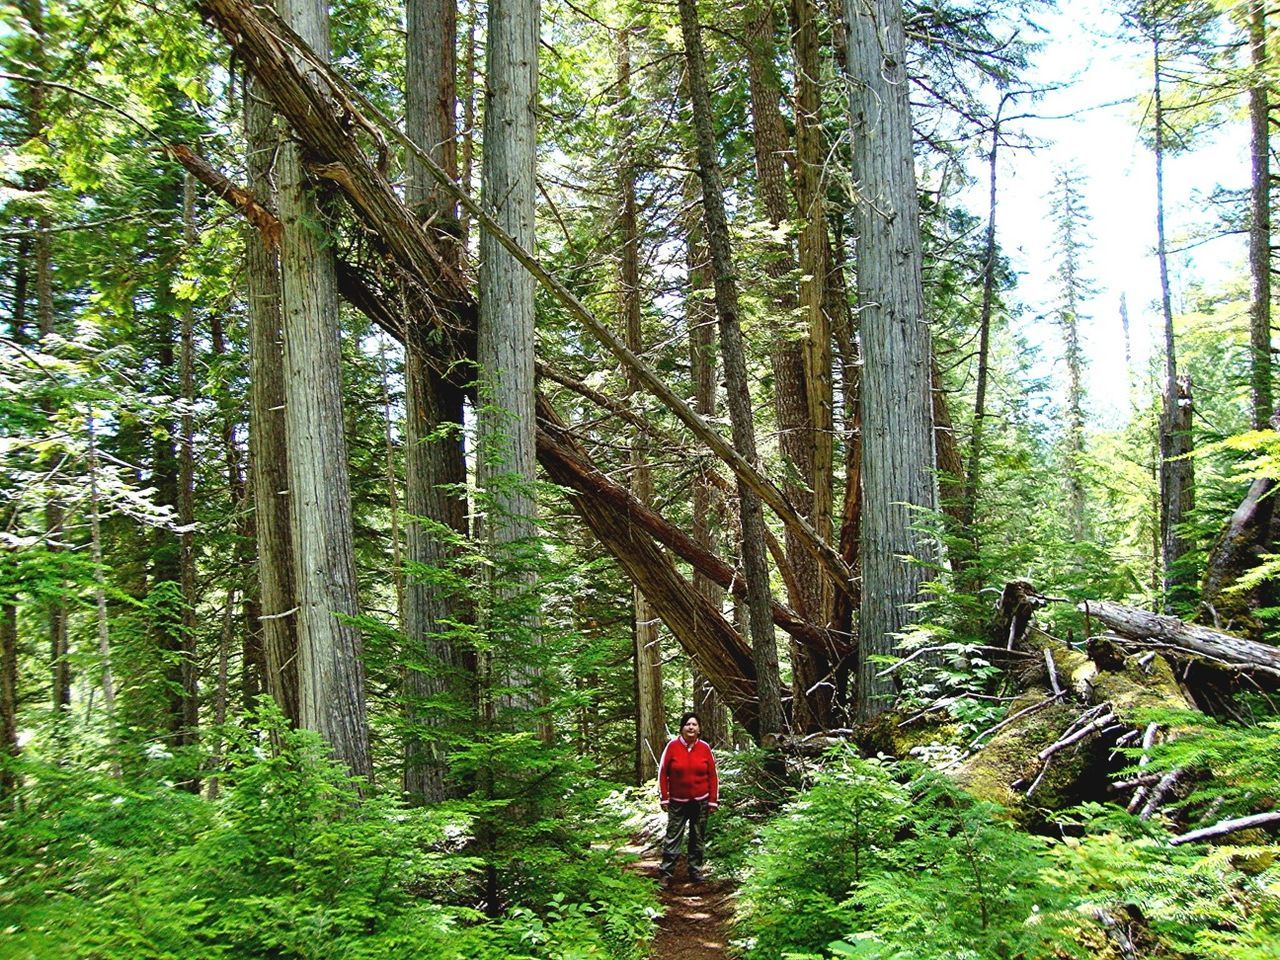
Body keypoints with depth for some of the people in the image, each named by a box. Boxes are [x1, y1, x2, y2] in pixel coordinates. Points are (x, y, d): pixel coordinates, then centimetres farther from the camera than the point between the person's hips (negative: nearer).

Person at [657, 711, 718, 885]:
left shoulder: (705, 747, -2)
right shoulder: (673, 746, -7)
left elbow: (712, 775, 3)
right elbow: (662, 773, -2)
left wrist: (713, 800, 2)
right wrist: (664, 798, -4)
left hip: (700, 802, 2)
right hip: (677, 802, -2)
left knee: (698, 838, 9)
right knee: (672, 837, -2)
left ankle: (695, 871, 21)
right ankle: (666, 873, 5)